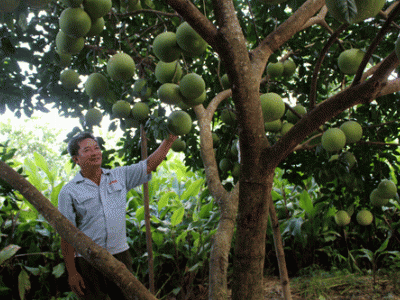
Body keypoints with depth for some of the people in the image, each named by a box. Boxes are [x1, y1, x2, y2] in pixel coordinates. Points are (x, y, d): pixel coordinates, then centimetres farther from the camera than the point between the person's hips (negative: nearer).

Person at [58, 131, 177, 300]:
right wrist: (72, 273, -8)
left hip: (120, 255, 3)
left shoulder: (120, 176, 6)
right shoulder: (69, 192, -4)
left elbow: (150, 165, 6)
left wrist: (170, 138, -2)